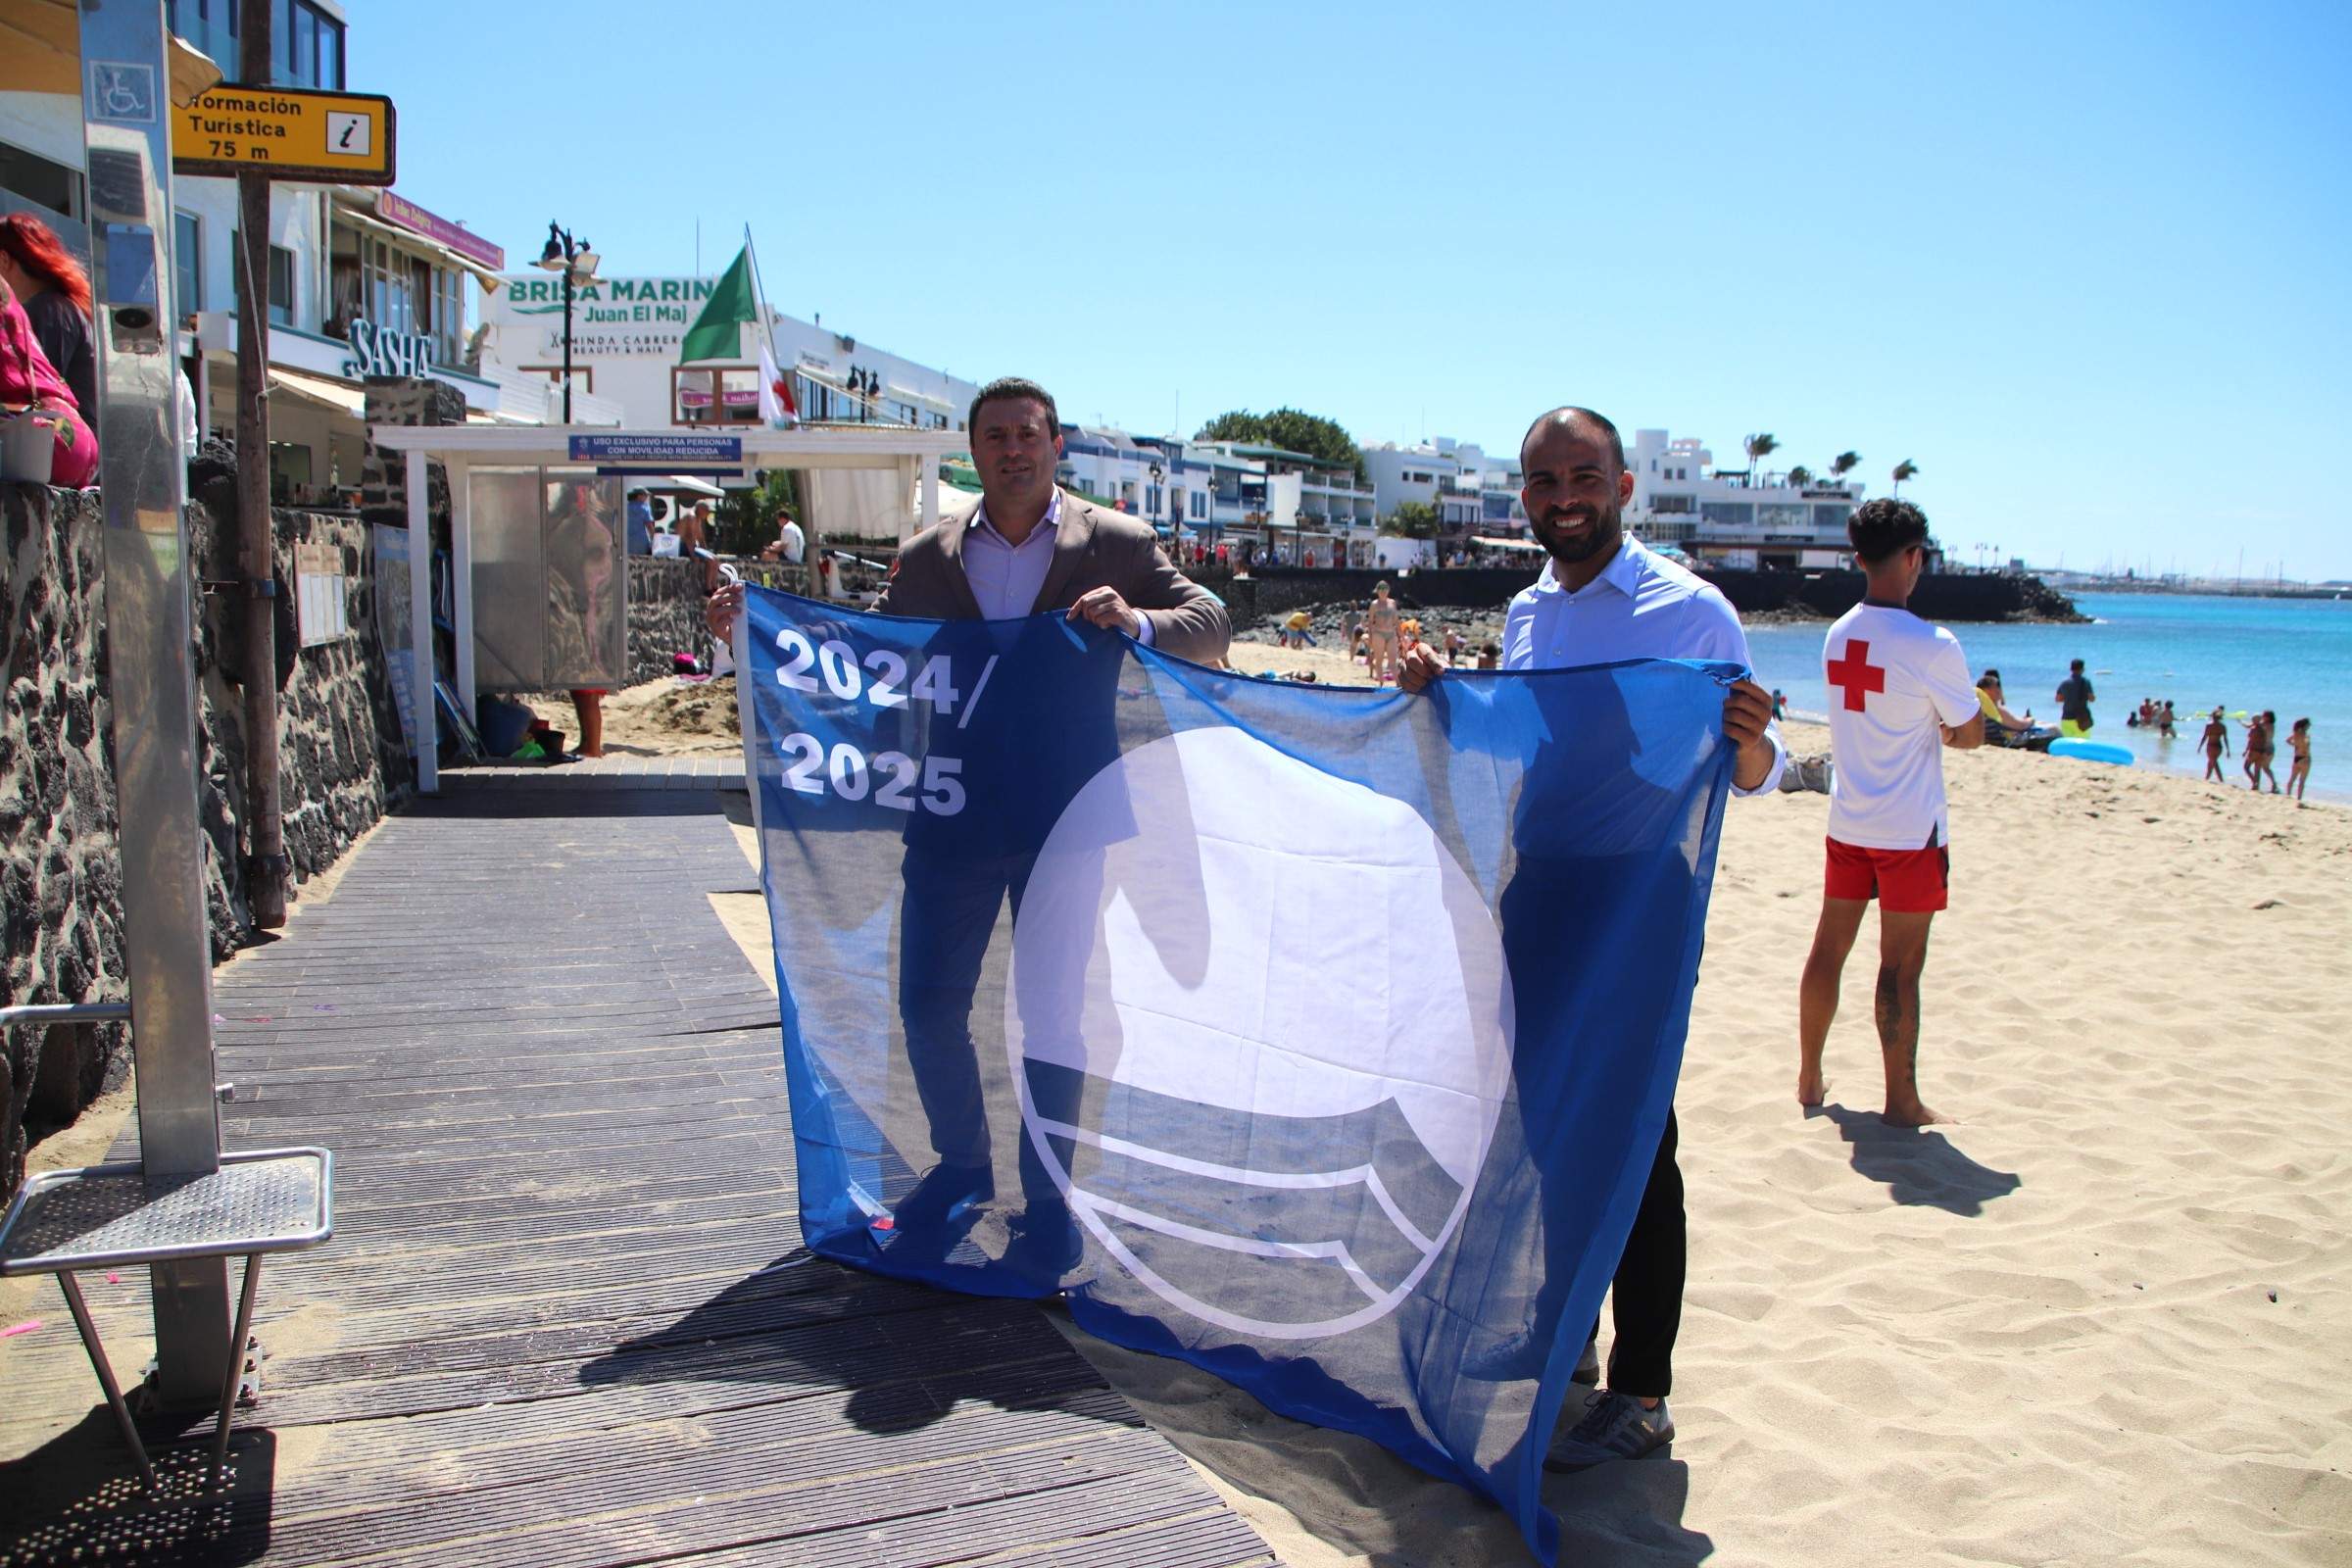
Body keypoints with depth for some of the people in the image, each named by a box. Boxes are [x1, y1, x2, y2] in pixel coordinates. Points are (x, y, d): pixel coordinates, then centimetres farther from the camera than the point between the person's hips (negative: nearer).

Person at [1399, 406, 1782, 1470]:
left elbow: (1758, 779, -8)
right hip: (1533, 913, 7)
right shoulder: (1526, 614, 9)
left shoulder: (1692, 611, -9)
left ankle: (1639, 1395, 12)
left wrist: (1750, 740, -30)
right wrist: (1438, 694, 5)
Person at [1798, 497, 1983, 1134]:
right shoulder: (1933, 645, -17)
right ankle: (1901, 1101, 10)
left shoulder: (1837, 635, 3)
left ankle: (1810, 1079, 24)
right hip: (1911, 830, -6)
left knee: (1828, 950, 13)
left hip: (1847, 821, 6)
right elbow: (1971, 733, -6)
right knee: (1900, 967, 1)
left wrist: (1926, 728, 7)